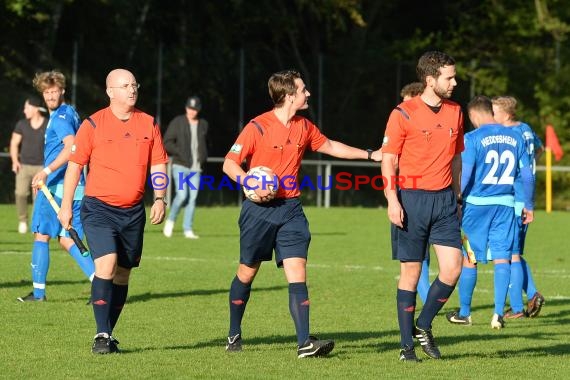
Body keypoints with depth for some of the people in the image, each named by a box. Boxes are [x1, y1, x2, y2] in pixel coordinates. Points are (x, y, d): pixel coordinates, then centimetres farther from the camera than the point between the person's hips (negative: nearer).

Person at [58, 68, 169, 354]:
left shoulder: (149, 124, 7)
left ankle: (109, 334, 18)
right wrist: (66, 206, -1)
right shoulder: (93, 125, -3)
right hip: (99, 209, -4)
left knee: (123, 273, 7)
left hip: (133, 212, 4)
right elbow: (75, 165, 1)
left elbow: (158, 165, 11)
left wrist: (159, 199, -2)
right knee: (106, 264, -19)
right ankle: (102, 335, -16)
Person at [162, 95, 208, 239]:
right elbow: (167, 142, -3)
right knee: (182, 195, -16)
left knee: (192, 198, 0)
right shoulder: (177, 122, -1)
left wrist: (204, 156, 8)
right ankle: (170, 220, 9)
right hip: (180, 166, -4)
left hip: (196, 168, 4)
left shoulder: (203, 125, 12)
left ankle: (188, 230, 5)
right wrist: (180, 152, -17)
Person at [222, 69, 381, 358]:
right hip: (259, 208, -4)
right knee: (247, 272, 7)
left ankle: (304, 342, -16)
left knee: (297, 271, -10)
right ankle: (234, 334, 26)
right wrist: (251, 184, -24)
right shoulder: (258, 127, -10)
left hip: (290, 208, 4)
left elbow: (330, 147, 25)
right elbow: (229, 163, -8)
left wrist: (370, 155, 26)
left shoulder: (304, 127, 8)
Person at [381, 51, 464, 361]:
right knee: (410, 273, 0)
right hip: (412, 199, -5)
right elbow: (388, 160, -5)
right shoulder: (403, 114, -6)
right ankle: (407, 344, 8)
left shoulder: (455, 112, 10)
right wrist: (392, 201, -14)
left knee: (452, 268, -7)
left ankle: (423, 325, 15)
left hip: (444, 199, 5)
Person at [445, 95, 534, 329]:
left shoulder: (472, 138, -7)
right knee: (502, 258, 3)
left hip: (477, 204, -3)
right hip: (505, 204, 3)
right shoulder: (515, 137, 7)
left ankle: (464, 313, 16)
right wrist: (529, 207, 18)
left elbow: (464, 176, -10)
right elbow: (527, 175, 9)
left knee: (469, 258, 8)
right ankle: (499, 313, -7)